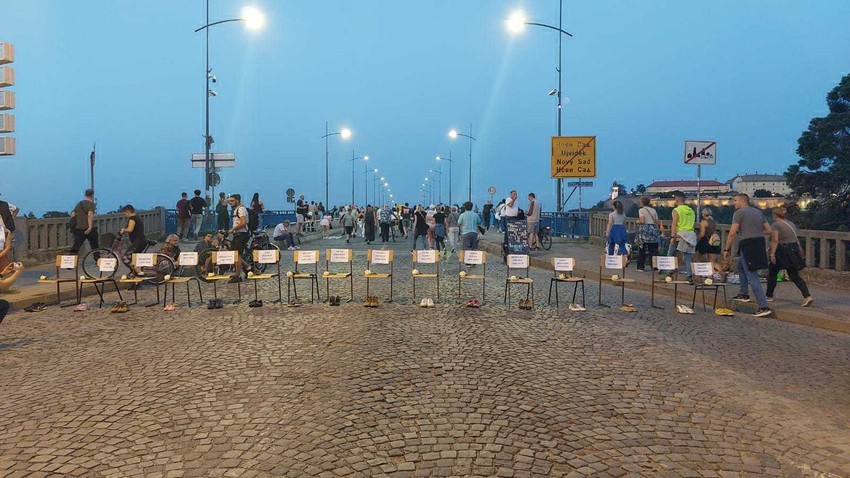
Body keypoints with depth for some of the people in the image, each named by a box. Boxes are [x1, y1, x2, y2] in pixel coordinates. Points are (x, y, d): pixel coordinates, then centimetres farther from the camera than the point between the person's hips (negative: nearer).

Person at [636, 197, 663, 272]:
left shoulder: (641, 210, -2)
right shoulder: (653, 210, 11)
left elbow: (642, 221, -14)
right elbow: (657, 222, 6)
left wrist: (638, 221, 6)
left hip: (645, 229, -4)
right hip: (654, 229, 4)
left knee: (642, 249, 5)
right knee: (654, 250, 4)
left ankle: (641, 267, 6)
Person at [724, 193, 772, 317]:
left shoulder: (739, 213, -6)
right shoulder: (758, 212, 16)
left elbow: (732, 233, -12)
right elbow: (768, 230, 17)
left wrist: (727, 249, -5)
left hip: (748, 245, -8)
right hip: (760, 243, 8)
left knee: (752, 277, -8)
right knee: (740, 265, 29)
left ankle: (764, 307, -12)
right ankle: (744, 294, 33)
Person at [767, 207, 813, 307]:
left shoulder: (775, 225, -10)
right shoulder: (791, 224, 14)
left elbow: (775, 240, -19)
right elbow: (796, 239, 16)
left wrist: (772, 254, -20)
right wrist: (799, 249, 23)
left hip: (781, 252, -7)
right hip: (793, 252, 7)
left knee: (772, 273, 10)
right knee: (794, 275, 7)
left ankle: (769, 296, 17)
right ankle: (807, 296, -8)